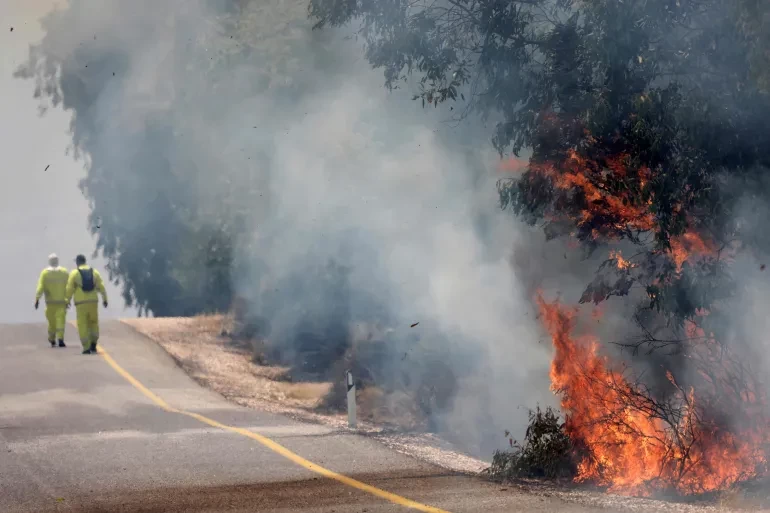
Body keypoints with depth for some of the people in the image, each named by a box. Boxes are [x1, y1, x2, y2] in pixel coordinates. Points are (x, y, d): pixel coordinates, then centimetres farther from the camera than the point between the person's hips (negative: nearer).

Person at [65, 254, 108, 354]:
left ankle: (86, 348, -4)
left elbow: (70, 288, -4)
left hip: (81, 303, -3)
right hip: (93, 301, 3)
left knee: (82, 325, 2)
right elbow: (101, 287, 2)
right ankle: (93, 344, 7)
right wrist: (104, 299, 6)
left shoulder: (74, 273, -2)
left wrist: (67, 300, 7)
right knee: (93, 323, 19)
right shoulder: (94, 272, 7)